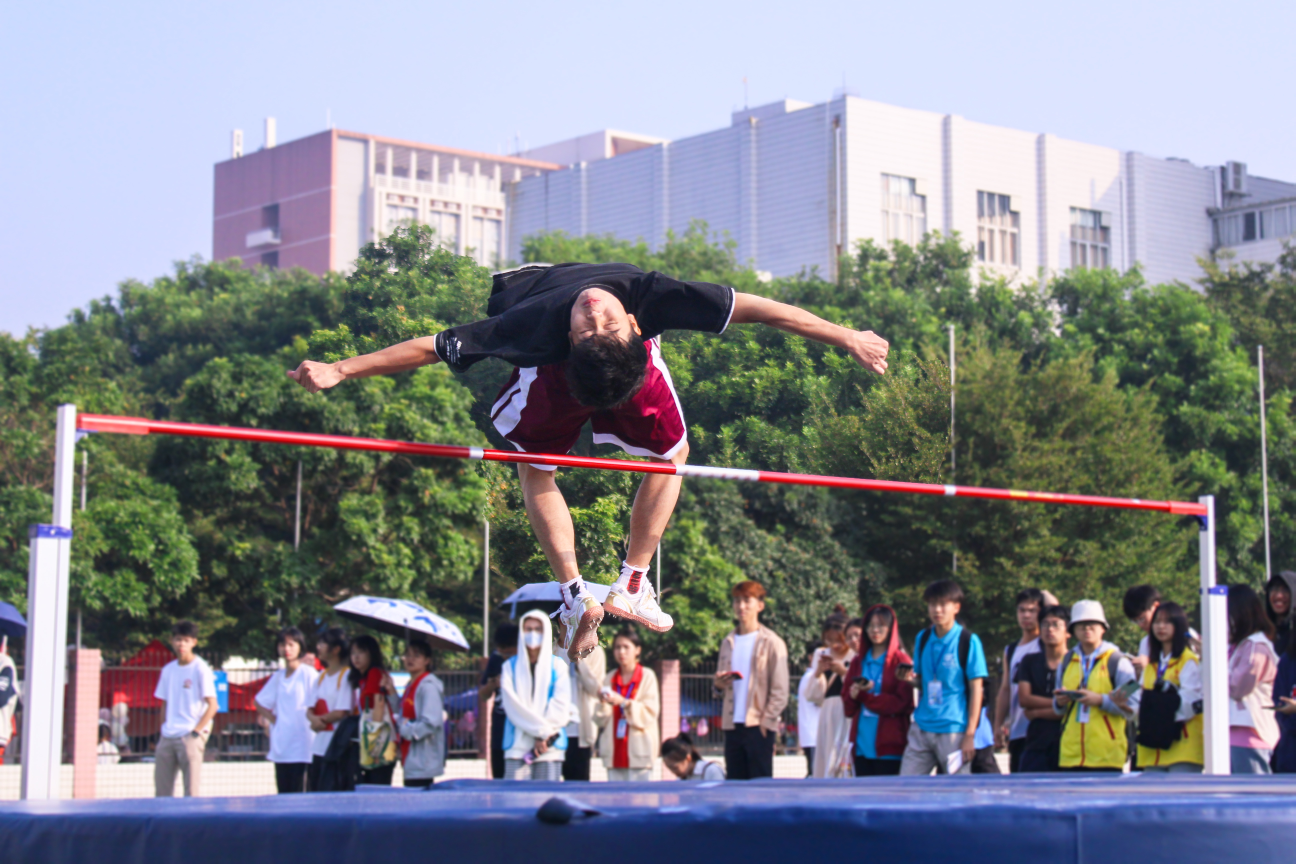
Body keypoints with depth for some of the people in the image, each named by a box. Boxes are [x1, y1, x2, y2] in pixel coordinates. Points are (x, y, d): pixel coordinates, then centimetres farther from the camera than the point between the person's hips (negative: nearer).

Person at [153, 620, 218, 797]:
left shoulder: (200, 669, -4)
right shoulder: (168, 670, 13)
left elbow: (212, 705, -7)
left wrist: (195, 732, -12)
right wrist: (164, 728, 7)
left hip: (190, 737, -6)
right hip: (167, 737, 6)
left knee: (191, 791, -7)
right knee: (162, 790, 3)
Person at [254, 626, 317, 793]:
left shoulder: (308, 674, -4)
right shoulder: (278, 676, 14)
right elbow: (259, 702, 24)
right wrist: (272, 718, 10)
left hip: (302, 749, -6)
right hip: (280, 749, 6)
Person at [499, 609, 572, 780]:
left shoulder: (558, 666, 9)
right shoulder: (510, 666, 9)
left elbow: (561, 706, 1)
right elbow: (512, 705, -2)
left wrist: (544, 737, -10)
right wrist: (543, 730, -11)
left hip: (550, 747, 0)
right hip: (517, 744, 0)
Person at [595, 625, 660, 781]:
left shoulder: (647, 676, 1)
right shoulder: (609, 679, 12)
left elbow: (651, 713, -8)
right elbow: (601, 720, 10)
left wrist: (623, 702, -20)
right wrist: (603, 703, -11)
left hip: (638, 751, -4)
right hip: (614, 750, 4)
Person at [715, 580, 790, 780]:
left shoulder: (771, 643, -1)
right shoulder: (729, 642, 15)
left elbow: (780, 691, -4)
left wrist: (766, 721, -11)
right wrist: (719, 683, 0)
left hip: (759, 726, -5)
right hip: (732, 725, 5)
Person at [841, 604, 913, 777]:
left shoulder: (901, 661, 1)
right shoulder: (858, 662, 17)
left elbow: (902, 703, -8)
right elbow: (847, 708, 15)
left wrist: (865, 695, -7)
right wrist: (853, 695, -8)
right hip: (862, 744, 5)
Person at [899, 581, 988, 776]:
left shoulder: (969, 641, -6)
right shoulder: (922, 639, 10)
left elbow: (976, 688, -7)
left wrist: (970, 734, -11)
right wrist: (912, 679, -5)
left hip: (954, 732, -5)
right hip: (921, 728, 5)